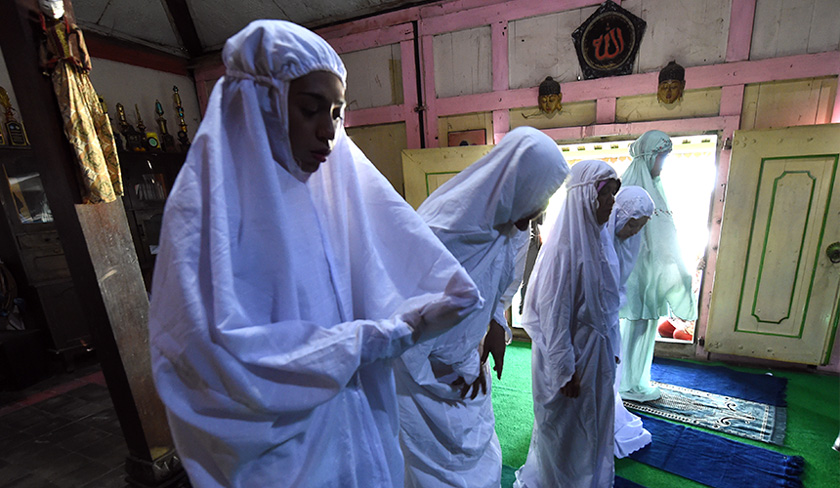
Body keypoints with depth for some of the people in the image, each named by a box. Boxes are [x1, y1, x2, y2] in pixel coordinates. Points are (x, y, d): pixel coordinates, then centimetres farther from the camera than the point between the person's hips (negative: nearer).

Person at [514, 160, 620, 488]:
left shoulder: (593, 239, 4)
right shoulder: (564, 246, -23)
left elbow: (601, 306, 11)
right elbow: (553, 313, -23)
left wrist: (608, 348, 16)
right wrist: (566, 369, -19)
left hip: (593, 350, 9)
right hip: (568, 353, -9)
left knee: (591, 423, 25)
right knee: (564, 428, 13)